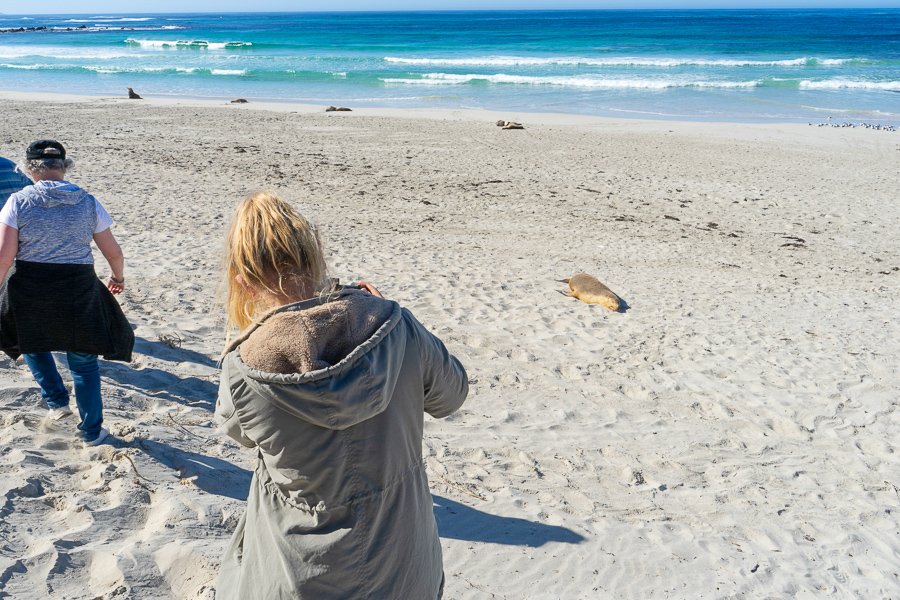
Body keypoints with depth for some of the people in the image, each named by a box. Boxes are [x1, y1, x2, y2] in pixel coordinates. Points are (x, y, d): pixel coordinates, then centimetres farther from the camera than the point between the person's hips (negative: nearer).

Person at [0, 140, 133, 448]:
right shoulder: (88, 203, -2)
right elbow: (113, 252, 3)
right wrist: (118, 277, 22)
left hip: (29, 292, 0)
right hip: (79, 292, 0)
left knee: (31, 341, 33)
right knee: (84, 361, 15)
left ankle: (56, 401, 29)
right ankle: (91, 432, 24)